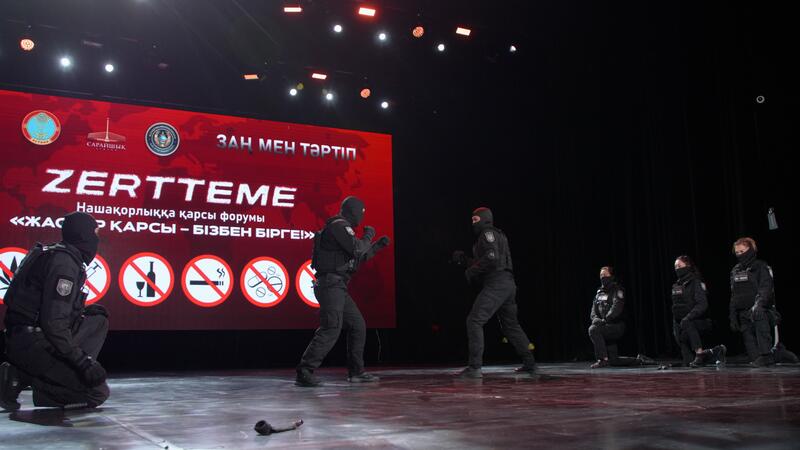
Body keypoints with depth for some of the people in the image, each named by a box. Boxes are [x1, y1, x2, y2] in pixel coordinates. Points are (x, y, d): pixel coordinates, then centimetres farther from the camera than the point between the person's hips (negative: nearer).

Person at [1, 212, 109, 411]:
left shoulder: (55, 253, 13)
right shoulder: (65, 263, -17)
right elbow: (54, 323, -23)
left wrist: (83, 311, 9)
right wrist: (82, 361, -20)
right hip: (31, 344, -10)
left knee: (98, 319, 14)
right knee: (97, 393, -10)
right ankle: (22, 379, -8)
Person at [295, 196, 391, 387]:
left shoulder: (341, 227, 22)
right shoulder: (340, 225, -10)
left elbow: (358, 257, 31)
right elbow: (358, 250, -18)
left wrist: (377, 246, 31)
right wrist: (368, 235, -1)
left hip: (337, 287, 11)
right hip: (331, 284, -11)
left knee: (358, 326, 12)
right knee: (331, 330, -16)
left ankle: (356, 372, 17)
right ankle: (304, 373, -15)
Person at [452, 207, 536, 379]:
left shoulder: (488, 233, -3)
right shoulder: (498, 236, 27)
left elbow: (491, 258, -19)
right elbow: (480, 264, 26)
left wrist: (471, 271, -11)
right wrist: (463, 259, 17)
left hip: (496, 284, -11)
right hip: (508, 285, 11)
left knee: (474, 320, -14)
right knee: (511, 325, 19)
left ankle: (475, 367, -19)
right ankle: (530, 364, 24)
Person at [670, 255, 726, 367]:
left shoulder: (695, 283, -8)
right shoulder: (676, 286, 14)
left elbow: (702, 304, -20)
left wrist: (688, 317, -32)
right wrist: (675, 327, 13)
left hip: (698, 322, -7)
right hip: (681, 325, 7)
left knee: (686, 323, -41)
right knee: (688, 362, 1)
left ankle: (700, 354, -32)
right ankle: (716, 352, 22)